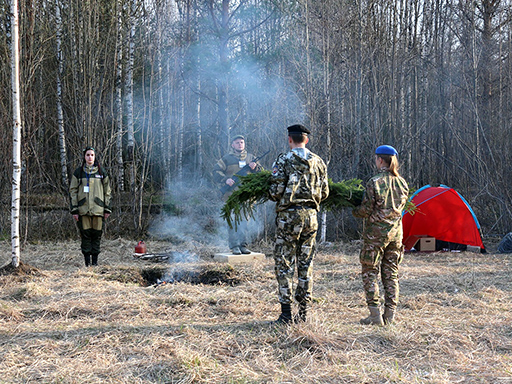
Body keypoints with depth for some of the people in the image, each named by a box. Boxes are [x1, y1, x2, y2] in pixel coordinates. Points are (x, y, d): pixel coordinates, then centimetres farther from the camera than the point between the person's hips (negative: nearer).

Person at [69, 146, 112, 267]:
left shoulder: (101, 172, 10)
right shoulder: (78, 172, 7)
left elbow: (107, 191, 13)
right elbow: (73, 191, 6)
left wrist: (107, 209, 7)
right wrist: (74, 209, -2)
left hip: (98, 208, 1)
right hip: (83, 209, -1)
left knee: (97, 234, 1)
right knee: (85, 234, -2)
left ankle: (95, 260, 8)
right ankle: (87, 261, 2)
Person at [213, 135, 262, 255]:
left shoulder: (250, 157, 16)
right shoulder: (226, 158, 7)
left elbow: (261, 172, 16)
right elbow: (216, 172, 2)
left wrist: (255, 167, -6)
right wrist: (225, 180, -15)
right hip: (231, 194, -3)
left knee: (244, 219, 3)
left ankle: (243, 244, 6)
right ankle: (234, 246, -2)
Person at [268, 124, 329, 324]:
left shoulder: (284, 160, -6)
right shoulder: (318, 161, 9)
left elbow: (276, 190, -10)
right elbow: (324, 192, 11)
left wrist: (276, 197, 12)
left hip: (289, 215, -4)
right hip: (311, 215, 5)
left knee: (284, 265, 0)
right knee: (306, 264, 10)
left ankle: (286, 313, -2)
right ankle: (303, 312, 12)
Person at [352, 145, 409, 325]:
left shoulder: (374, 182, -14)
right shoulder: (402, 183, 5)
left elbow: (366, 210, -12)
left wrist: (353, 211, 8)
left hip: (376, 233, -6)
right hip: (396, 232, 6)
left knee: (370, 272, 3)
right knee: (391, 273, 11)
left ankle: (375, 315, 0)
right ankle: (389, 315, 12)